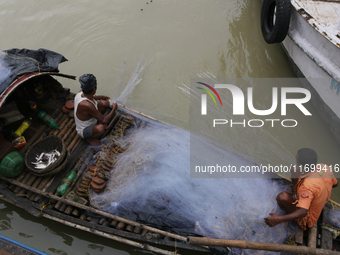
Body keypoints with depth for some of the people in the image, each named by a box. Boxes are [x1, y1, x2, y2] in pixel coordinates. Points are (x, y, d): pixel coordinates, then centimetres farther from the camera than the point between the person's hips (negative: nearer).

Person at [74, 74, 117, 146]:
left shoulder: (81, 92, -14)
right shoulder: (87, 105, -40)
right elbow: (104, 121, -32)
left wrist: (101, 97, 23)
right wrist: (114, 108, -17)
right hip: (84, 131, -9)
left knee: (105, 103, -4)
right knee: (101, 128, -41)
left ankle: (96, 122, 18)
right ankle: (90, 138, -6)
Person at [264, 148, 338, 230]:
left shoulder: (308, 186, -41)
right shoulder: (325, 167, -16)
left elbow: (303, 212, -45)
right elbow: (335, 184, 6)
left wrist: (278, 219, -49)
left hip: (308, 218, -7)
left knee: (283, 197, -31)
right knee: (294, 169, 1)